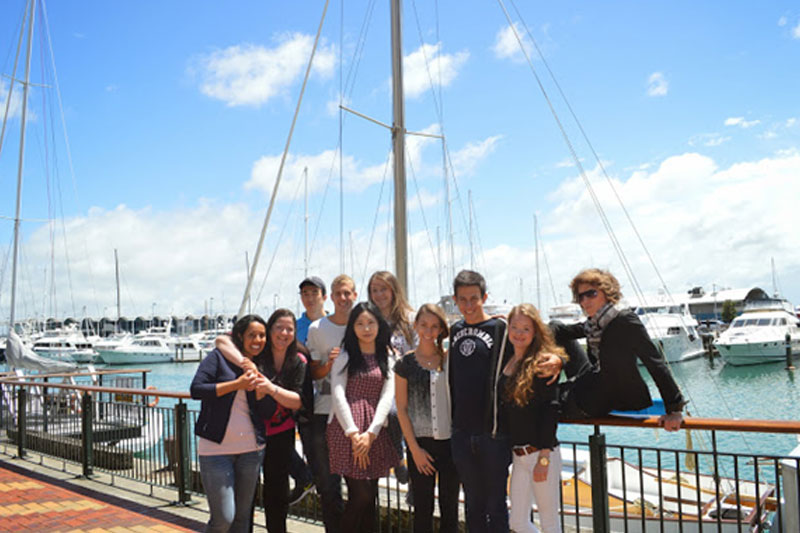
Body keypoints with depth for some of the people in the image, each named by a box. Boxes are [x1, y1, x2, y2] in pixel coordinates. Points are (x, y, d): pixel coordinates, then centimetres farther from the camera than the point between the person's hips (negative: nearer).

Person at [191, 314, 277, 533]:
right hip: (216, 449, -4)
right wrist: (237, 384, -16)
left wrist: (260, 388, -10)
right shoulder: (218, 357, -1)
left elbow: (268, 413, 8)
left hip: (251, 449, 5)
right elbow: (196, 389, -14)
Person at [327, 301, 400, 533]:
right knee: (361, 494, -9)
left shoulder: (388, 357, 12)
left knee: (369, 495, 5)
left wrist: (371, 433, -8)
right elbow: (338, 394, -3)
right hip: (346, 428, -3)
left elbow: (387, 396, 4)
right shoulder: (345, 355, 5)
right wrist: (354, 433, -11)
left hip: (375, 431, 3)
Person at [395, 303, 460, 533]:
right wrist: (414, 449, -4)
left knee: (450, 506, 9)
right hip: (420, 442, -1)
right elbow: (401, 409, 0)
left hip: (450, 440, 1)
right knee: (423, 507, 7)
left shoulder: (450, 359, 3)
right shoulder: (405, 364, 0)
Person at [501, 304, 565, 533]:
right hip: (517, 454, 7)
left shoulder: (542, 364, -11)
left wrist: (544, 458, -16)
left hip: (541, 453, -7)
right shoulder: (506, 363, 9)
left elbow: (550, 412, -14)